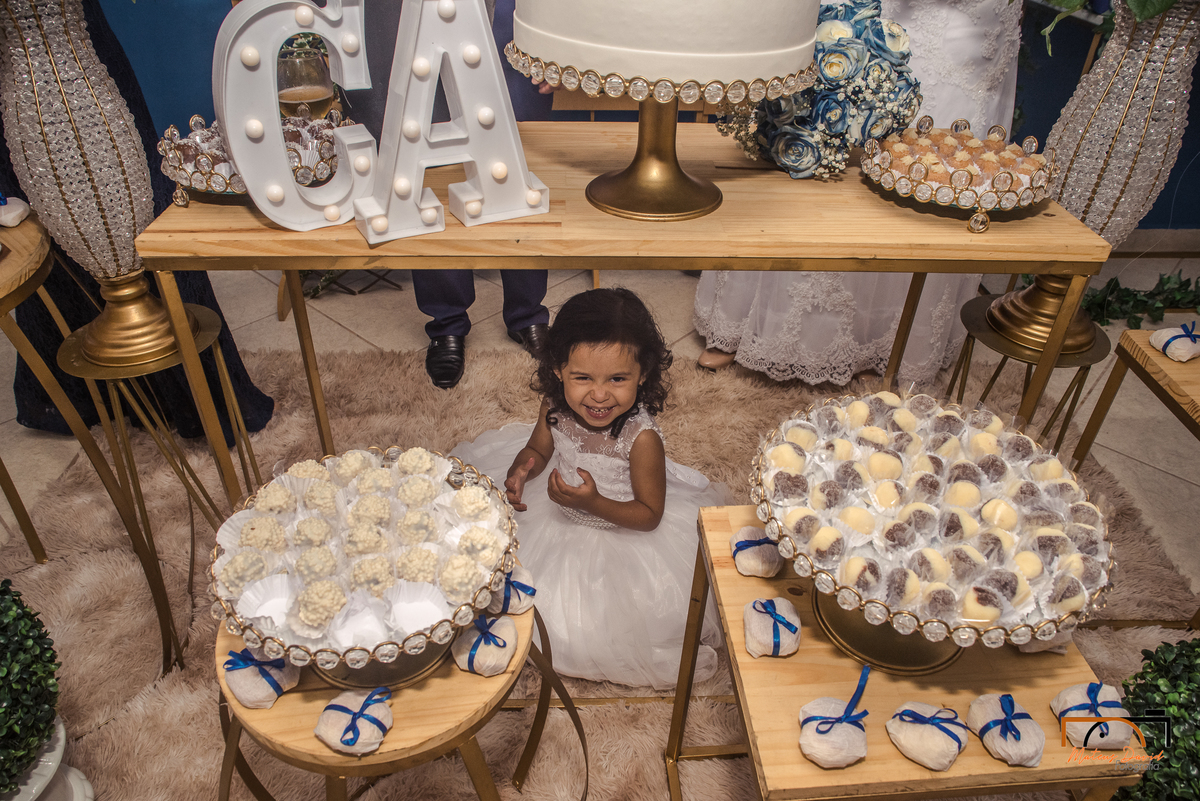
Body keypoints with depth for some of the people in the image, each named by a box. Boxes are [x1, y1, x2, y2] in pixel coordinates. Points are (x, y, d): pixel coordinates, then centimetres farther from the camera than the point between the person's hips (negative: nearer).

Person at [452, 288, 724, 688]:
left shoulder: (642, 438, -34)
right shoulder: (555, 407, -21)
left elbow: (650, 515, -22)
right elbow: (539, 448, 1)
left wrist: (594, 504, -38)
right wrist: (521, 470, -22)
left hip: (620, 529, -5)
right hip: (556, 514, 5)